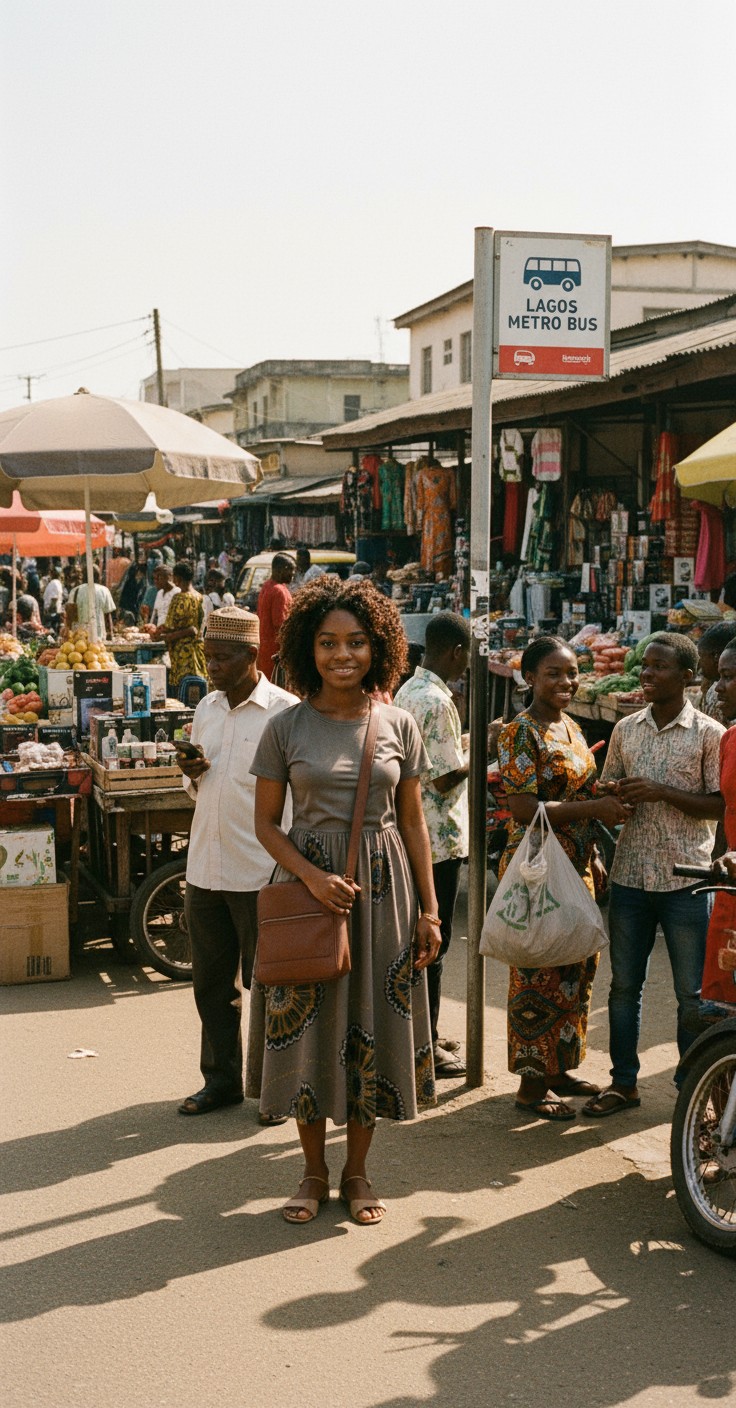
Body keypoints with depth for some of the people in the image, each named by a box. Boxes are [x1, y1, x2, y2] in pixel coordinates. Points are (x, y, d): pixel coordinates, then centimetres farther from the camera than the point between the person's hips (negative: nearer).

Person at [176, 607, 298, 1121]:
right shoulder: (206, 709, 11)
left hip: (260, 872, -6)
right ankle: (221, 1079, 27)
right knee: (211, 982, 13)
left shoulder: (284, 712, -10)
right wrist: (194, 775, -2)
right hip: (206, 867, 6)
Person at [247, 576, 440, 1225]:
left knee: (374, 1024, 7)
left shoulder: (399, 725, 1)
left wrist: (429, 909, 2)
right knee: (307, 1025, 5)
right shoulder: (286, 727, -3)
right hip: (307, 883, -1)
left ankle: (357, 1172, 25)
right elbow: (267, 822, 0)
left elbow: (413, 819, 5)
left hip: (383, 887, 1)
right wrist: (313, 876, -16)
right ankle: (315, 1173, 24)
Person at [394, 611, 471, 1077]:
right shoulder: (437, 701, -20)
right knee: (433, 942, -1)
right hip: (439, 837, -10)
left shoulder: (408, 690, 10)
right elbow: (445, 778, -22)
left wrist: (466, 741, 16)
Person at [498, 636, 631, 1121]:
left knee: (577, 971, 14)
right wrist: (594, 807, -23)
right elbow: (524, 809, -21)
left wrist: (595, 860, 15)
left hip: (577, 867, 9)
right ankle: (532, 1084, 10)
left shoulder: (571, 727, 12)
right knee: (539, 976, -1)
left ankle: (560, 1069, 28)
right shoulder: (521, 732, -14)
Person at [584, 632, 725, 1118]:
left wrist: (661, 792, -18)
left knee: (692, 992, 5)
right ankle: (624, 1082, 24)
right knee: (624, 985, 11)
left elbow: (721, 805, -8)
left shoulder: (709, 733, -5)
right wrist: (614, 797, -6)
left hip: (686, 879, -4)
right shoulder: (626, 729, 8)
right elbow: (607, 791, 17)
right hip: (630, 874, 4)